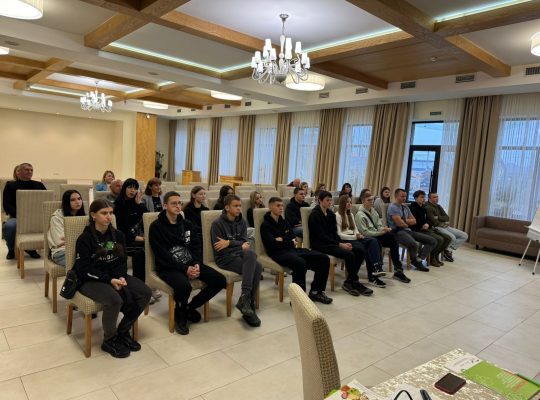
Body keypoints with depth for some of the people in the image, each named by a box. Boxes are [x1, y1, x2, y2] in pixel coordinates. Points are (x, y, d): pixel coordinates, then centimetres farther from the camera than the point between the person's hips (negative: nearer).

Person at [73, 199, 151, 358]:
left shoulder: (118, 235, 5)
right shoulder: (85, 238, -11)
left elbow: (122, 261, 6)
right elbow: (85, 269, -15)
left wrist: (121, 277, -15)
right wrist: (109, 280, -24)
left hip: (114, 276, 6)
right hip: (90, 280, -6)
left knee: (145, 292, -15)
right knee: (115, 300, -35)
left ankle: (123, 331, 3)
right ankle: (109, 340, -7)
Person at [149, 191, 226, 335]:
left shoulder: (187, 224, 12)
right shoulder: (156, 227, -6)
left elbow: (196, 246, 8)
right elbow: (162, 255, -13)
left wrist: (197, 264, -12)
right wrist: (185, 269, -20)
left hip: (190, 264, 6)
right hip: (168, 267, -6)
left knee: (220, 280, -10)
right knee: (184, 286, -38)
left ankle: (190, 307, 10)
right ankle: (180, 313, -2)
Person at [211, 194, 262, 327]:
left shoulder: (242, 222, 11)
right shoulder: (217, 224, -7)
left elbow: (244, 242, 0)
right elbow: (219, 250, -10)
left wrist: (229, 243, -16)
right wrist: (240, 246, -12)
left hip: (239, 254, 5)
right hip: (225, 258, -5)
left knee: (251, 253, -33)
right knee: (255, 267, -30)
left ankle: (245, 301, -26)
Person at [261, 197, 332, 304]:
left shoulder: (284, 222, 22)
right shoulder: (266, 225, 0)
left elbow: (293, 238, 14)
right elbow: (273, 245, -11)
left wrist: (283, 240, -6)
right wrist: (291, 243, -2)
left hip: (292, 249, 7)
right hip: (278, 253, -7)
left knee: (324, 259, -8)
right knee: (300, 263, -38)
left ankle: (315, 291, 4)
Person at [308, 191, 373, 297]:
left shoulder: (330, 214, 14)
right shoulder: (315, 215, -11)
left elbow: (334, 233, 12)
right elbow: (321, 236, -17)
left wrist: (343, 243, -8)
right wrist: (340, 244, -20)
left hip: (331, 242, 8)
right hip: (320, 245, -8)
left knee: (359, 251, -9)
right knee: (349, 254, -26)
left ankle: (349, 282, -7)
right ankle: (355, 283, -9)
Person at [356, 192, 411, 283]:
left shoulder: (373, 210, 14)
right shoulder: (360, 215, -11)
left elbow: (379, 225, 11)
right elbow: (365, 233, -16)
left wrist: (384, 229, -13)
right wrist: (381, 232, -18)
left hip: (377, 235, 7)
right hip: (368, 238, -7)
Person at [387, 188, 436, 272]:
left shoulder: (405, 207, 19)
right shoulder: (393, 207, -8)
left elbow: (414, 221, 14)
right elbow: (400, 223, -17)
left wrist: (404, 220, -6)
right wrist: (408, 223, 3)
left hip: (408, 230, 9)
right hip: (398, 232, -9)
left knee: (432, 241, -3)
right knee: (413, 244, -37)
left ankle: (418, 259, -14)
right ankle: (415, 261, -3)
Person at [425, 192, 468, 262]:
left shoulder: (438, 206, 19)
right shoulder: (428, 208, -9)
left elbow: (447, 218, 9)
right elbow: (435, 222, -17)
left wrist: (438, 217, -10)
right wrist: (444, 223, -1)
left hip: (446, 227, 9)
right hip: (437, 228, -9)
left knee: (465, 235, 1)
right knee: (452, 237, -32)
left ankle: (448, 249, -2)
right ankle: (446, 250, -3)